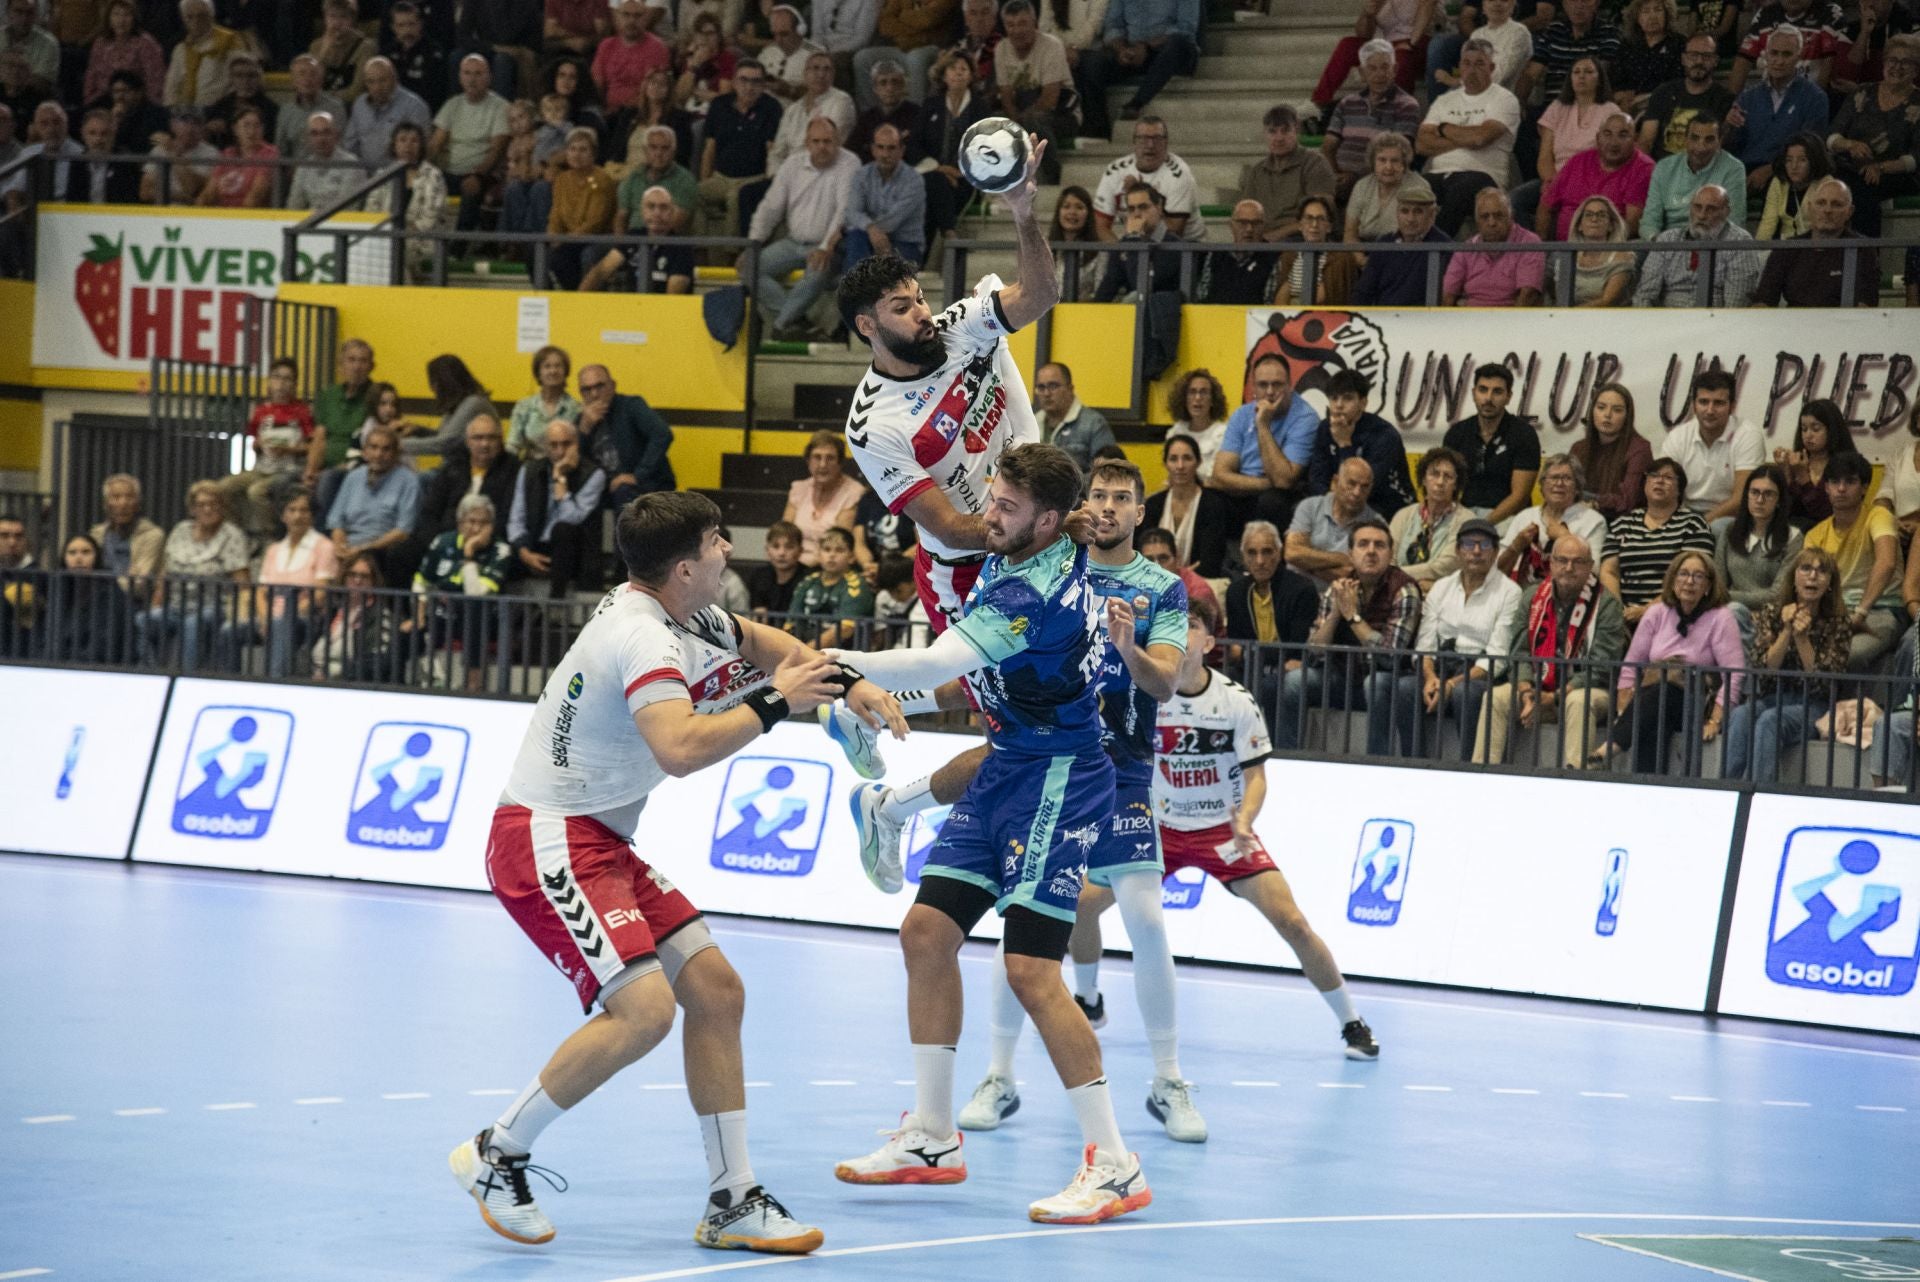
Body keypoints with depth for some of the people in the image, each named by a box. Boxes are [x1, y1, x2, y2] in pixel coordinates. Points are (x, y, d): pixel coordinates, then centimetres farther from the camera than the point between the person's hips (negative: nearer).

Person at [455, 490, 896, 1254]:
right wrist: (773, 703, -26)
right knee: (644, 1007, -23)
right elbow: (681, 747, -37)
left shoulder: (685, 617, 9)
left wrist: (849, 686, 15)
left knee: (716, 991, 4)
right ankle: (497, 1155, -7)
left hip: (599, 844, 10)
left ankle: (732, 1202, 9)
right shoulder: (642, 638, -21)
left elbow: (755, 641, 28)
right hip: (547, 841, -10)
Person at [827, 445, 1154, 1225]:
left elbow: (933, 666, -32)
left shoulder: (1031, 594, -25)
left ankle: (1114, 1166, -9)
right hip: (1007, 772, 10)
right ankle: (931, 1138, 15)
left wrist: (840, 664, -28)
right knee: (927, 932, 7)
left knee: (1031, 970, -15)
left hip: (1056, 780, -10)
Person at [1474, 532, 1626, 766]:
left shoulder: (1606, 604, -6)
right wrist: (1526, 692, -16)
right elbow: (1518, 651, 5)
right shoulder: (1534, 596, 9)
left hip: (1585, 689, -4)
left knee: (1579, 702, -38)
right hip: (1538, 687, 4)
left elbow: (1601, 668, -13)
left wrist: (1554, 699, -20)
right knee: (1496, 697, -21)